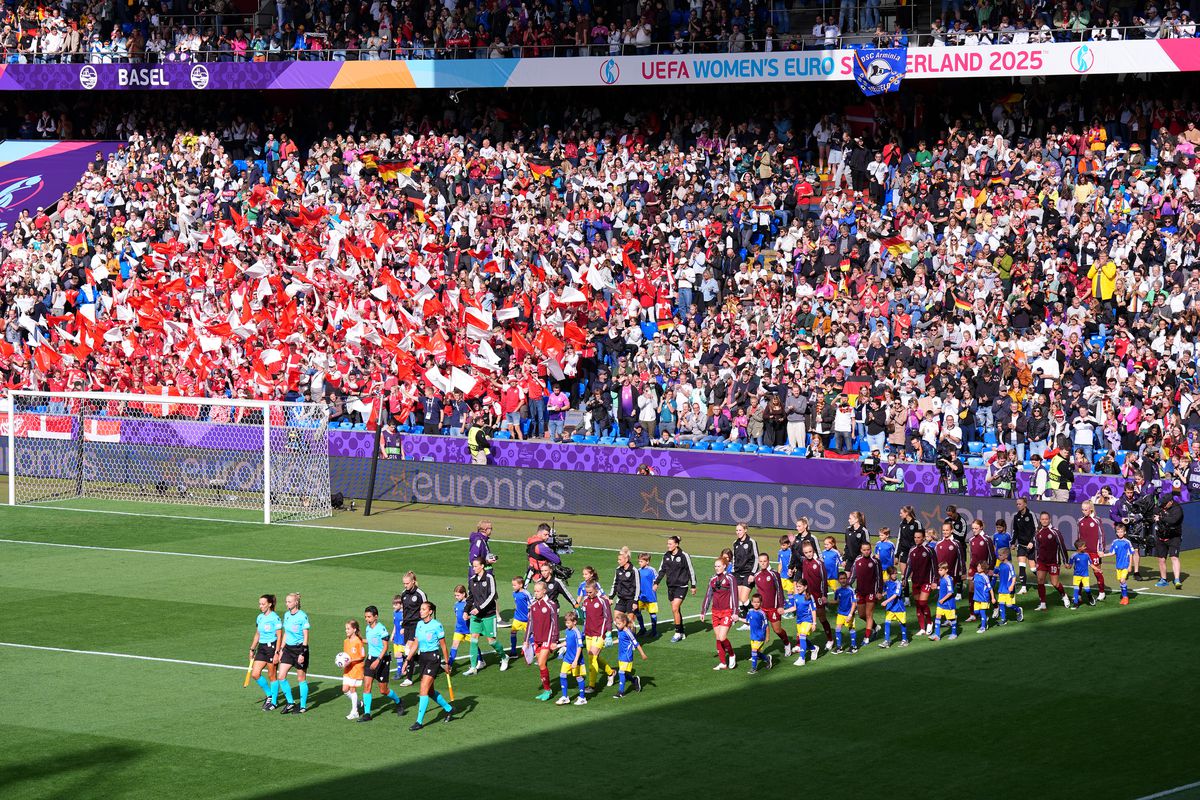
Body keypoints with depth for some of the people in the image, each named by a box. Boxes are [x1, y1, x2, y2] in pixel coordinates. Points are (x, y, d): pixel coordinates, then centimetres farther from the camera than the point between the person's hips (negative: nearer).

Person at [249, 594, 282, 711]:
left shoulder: (275, 618, -12)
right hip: (261, 648, 7)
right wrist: (252, 649, 18)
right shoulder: (260, 617, 11)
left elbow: (279, 636, -13)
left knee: (271, 676, 1)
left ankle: (273, 702, 13)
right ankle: (269, 695, 20)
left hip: (272, 647, -7)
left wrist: (277, 653, -17)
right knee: (255, 674, 1)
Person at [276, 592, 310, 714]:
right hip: (288, 648, 7)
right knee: (281, 676, -2)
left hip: (299, 649, -7)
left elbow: (306, 636, -13)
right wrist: (281, 649, 14)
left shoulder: (302, 616, -13)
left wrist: (303, 653, -18)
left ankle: (303, 706, 13)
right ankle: (290, 702, 11)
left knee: (301, 678, 3)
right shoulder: (286, 615, 7)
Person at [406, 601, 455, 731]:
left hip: (433, 658, -7)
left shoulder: (437, 626, -11)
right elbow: (415, 644, 14)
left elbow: (443, 646, -6)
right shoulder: (419, 624, 8)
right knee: (430, 691, 13)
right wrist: (407, 660, 10)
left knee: (424, 689, -13)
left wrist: (446, 663, -4)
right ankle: (449, 709, 35)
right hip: (422, 658, 7)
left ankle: (419, 721, -11)